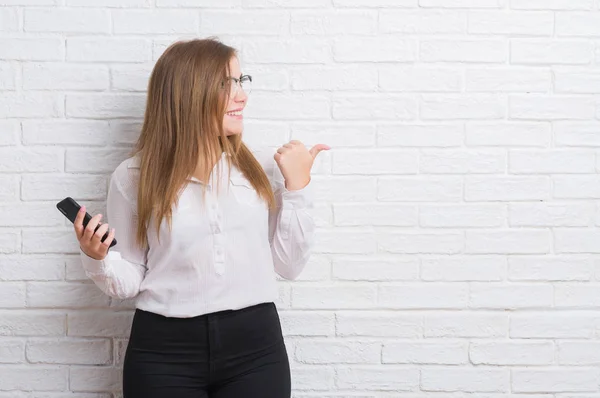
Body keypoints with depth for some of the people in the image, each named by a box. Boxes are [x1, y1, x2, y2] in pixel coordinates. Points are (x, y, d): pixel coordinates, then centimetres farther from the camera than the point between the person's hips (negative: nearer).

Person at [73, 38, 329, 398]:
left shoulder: (263, 167, 4)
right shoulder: (134, 177, 0)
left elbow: (289, 265, 4)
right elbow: (130, 281, 5)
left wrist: (297, 186, -2)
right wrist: (97, 258, -14)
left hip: (255, 346, 2)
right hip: (164, 352, -1)